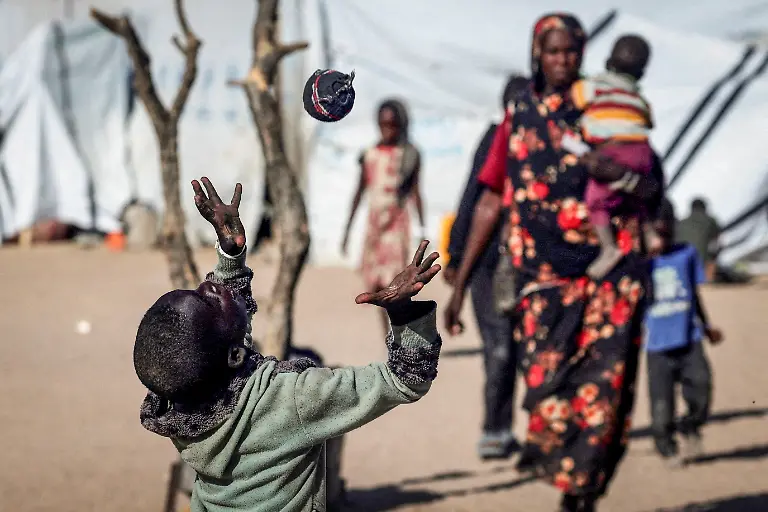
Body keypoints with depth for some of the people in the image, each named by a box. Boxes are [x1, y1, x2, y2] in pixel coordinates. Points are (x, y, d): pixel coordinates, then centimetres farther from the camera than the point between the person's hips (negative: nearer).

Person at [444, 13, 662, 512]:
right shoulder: (517, 120, 13)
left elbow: (653, 185, 8)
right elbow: (490, 203, 13)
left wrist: (620, 173, -16)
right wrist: (460, 284, 9)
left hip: (612, 273, 0)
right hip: (545, 277, 0)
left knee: (605, 388, -7)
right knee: (547, 384, -12)